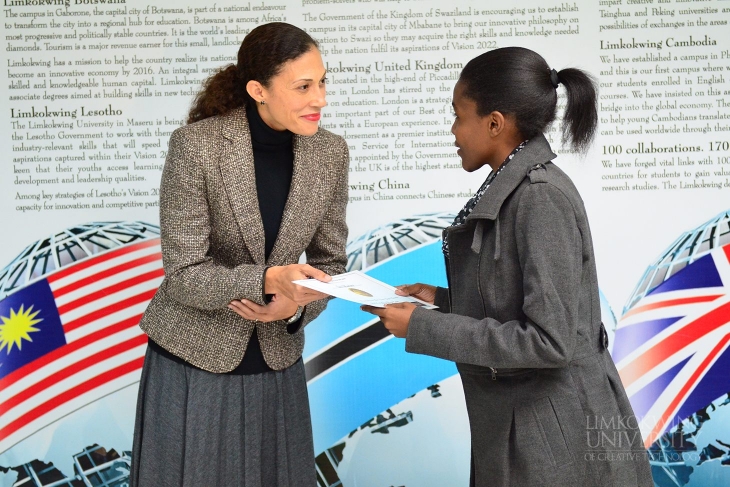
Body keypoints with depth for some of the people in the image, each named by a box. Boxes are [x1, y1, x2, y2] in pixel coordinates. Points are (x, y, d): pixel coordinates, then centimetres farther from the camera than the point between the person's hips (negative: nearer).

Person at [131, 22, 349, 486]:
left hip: (277, 364, 4)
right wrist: (267, 280, -31)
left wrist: (297, 305, -16)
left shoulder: (331, 152, -6)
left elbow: (329, 260, 4)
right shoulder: (197, 145, -18)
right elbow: (185, 275, -17)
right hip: (193, 361, -3)